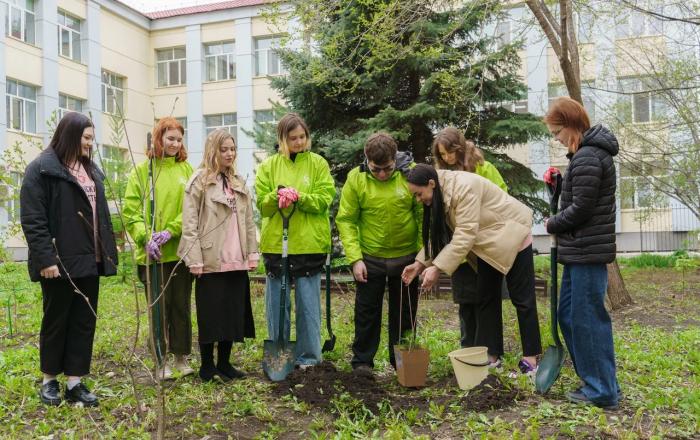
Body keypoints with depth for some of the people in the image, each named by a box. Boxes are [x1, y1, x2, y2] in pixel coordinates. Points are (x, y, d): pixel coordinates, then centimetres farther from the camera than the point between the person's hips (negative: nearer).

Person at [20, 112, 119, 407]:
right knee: (56, 321, 7)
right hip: (60, 261, -7)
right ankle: (49, 379, 23)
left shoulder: (90, 170, 15)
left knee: (85, 321, 7)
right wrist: (45, 258, -20)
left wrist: (108, 250, 12)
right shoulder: (41, 169, -8)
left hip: (89, 260, 7)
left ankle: (74, 382, 16)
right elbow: (32, 219, -14)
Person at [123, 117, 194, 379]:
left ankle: (181, 357, 21)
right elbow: (131, 211, -3)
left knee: (181, 304, 9)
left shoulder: (186, 169, 6)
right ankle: (162, 361, 15)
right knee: (159, 305, 4)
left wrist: (170, 232, -13)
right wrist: (146, 238, -16)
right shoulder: (142, 170, 1)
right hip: (153, 253, -2)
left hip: (181, 249, 2)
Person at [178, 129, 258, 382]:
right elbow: (189, 223, -9)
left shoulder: (239, 182, 15)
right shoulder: (199, 181, -4)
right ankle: (207, 366, 15)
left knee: (233, 313, 9)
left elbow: (249, 222, 15)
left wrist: (252, 253, 7)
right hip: (211, 261, -6)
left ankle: (224, 363, 21)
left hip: (236, 260, 6)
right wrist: (194, 259, -15)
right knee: (210, 314, 3)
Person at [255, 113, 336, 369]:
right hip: (275, 243, 2)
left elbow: (324, 199, -5)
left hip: (310, 243, -1)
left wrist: (299, 197, -20)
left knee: (308, 302, 4)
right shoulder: (269, 166, 7)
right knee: (277, 301, 8)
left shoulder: (318, 163, 4)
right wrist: (278, 196, -18)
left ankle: (308, 356, 16)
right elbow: (262, 204, 2)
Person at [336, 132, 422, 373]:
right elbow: (346, 220, -8)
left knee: (405, 312, 12)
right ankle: (362, 361, 23)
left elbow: (424, 215, -6)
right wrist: (355, 258, -14)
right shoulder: (356, 178, -12)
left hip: (406, 257, 1)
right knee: (367, 311, 9)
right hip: (370, 258, 0)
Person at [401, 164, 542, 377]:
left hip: (511, 237, -9)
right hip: (489, 244, 9)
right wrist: (420, 263, -10)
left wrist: (437, 268, -34)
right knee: (486, 298, 7)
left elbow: (465, 235, -34)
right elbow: (438, 235, 1)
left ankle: (530, 359, 5)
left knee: (522, 298, -2)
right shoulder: (440, 197, -2)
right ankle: (487, 356, 11)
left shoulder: (464, 188, -31)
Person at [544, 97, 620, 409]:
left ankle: (602, 391, 10)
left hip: (587, 252, -10)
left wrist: (552, 225, -3)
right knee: (568, 314, 16)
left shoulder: (586, 158, -18)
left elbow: (580, 209, -19)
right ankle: (593, 378, 26)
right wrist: (560, 181, 7)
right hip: (580, 251, 10)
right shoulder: (591, 152, 15)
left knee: (587, 319, -2)